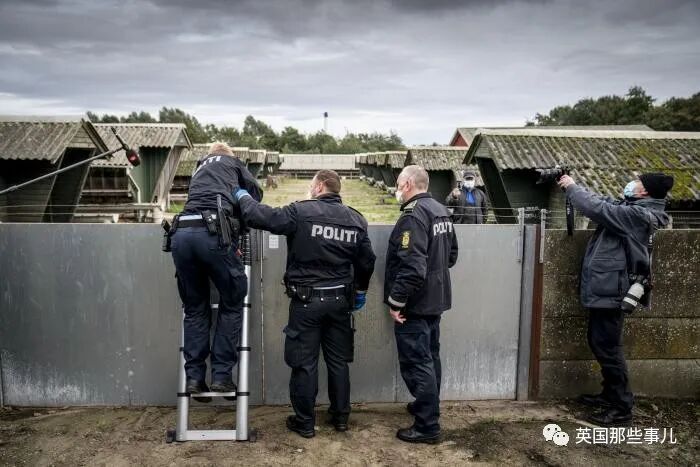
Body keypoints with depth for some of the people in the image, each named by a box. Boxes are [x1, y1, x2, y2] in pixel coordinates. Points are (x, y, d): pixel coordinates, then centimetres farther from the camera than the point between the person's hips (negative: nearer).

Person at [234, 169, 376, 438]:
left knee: (304, 363, 7)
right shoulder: (356, 219, 4)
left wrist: (243, 197, 6)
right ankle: (341, 416, 28)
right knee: (338, 360, 16)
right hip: (340, 300, 5)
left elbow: (262, 217, -14)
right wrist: (360, 290, 24)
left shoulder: (301, 212, -13)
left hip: (307, 300, -5)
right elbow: (367, 260, 10)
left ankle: (304, 422, 18)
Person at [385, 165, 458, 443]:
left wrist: (396, 301, -21)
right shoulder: (441, 211, 9)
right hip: (435, 299, 10)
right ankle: (428, 406, 37)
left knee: (417, 363, -1)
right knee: (430, 357, 21)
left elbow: (411, 266, -28)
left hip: (415, 304, -10)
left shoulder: (413, 215, -21)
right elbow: (451, 255, 18)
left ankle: (427, 426, 7)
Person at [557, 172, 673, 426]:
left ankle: (622, 407, 6)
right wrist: (573, 187, 9)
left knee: (607, 347, -4)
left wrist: (572, 186, -10)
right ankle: (611, 395, 31)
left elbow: (597, 208, -23)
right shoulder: (631, 209, 11)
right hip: (604, 287, 10)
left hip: (610, 290, -10)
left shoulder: (639, 214, -18)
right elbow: (603, 202, 19)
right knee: (598, 342, 18)